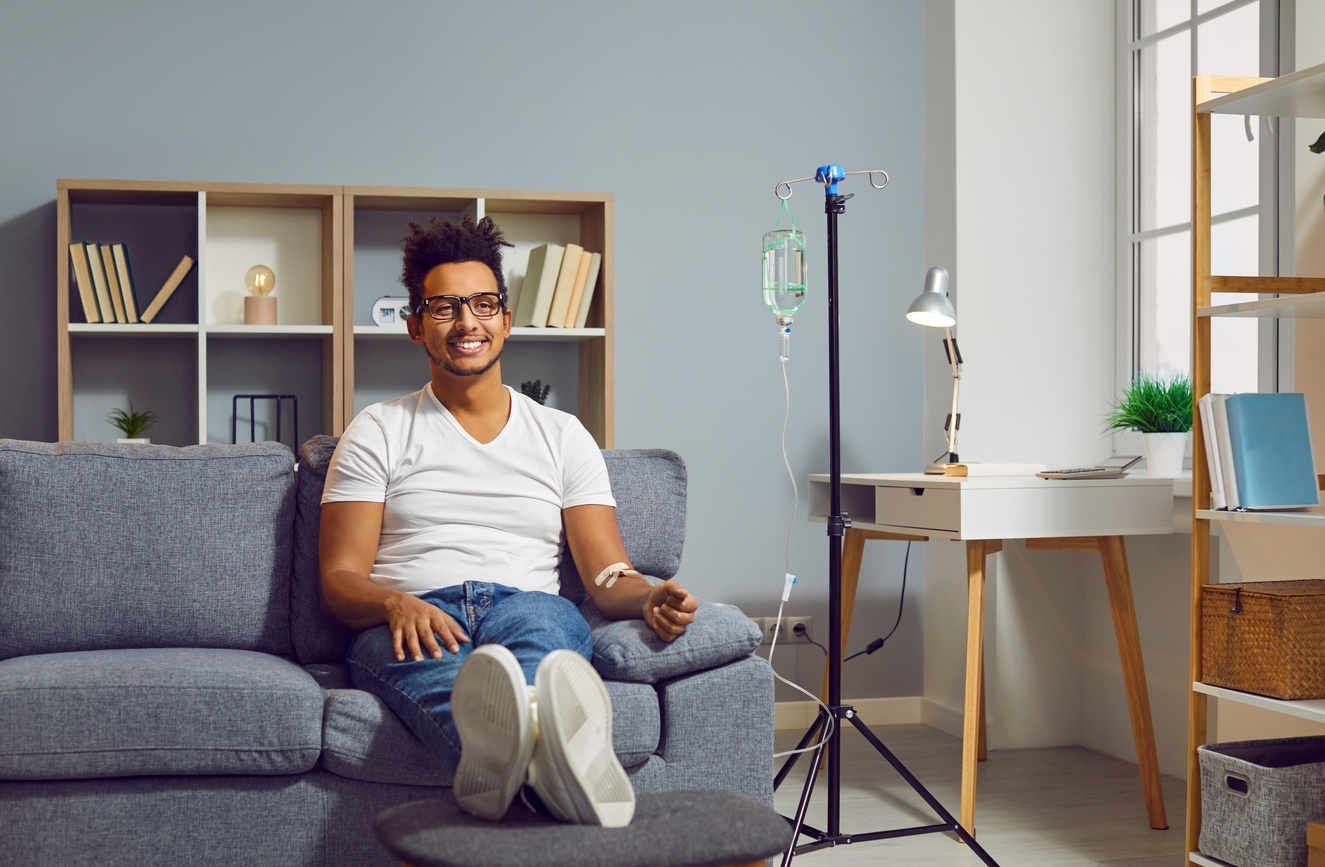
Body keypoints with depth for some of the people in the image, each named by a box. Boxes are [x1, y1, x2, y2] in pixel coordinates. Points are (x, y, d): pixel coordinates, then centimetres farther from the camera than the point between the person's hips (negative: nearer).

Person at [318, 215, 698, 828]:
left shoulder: (562, 436, 21)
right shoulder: (378, 433, 17)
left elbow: (607, 575, 12)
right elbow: (340, 579, 7)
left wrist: (649, 598, -14)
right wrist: (396, 605, -18)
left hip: (532, 611, 1)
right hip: (413, 626, -1)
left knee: (542, 619, -38)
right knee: (424, 640, -40)